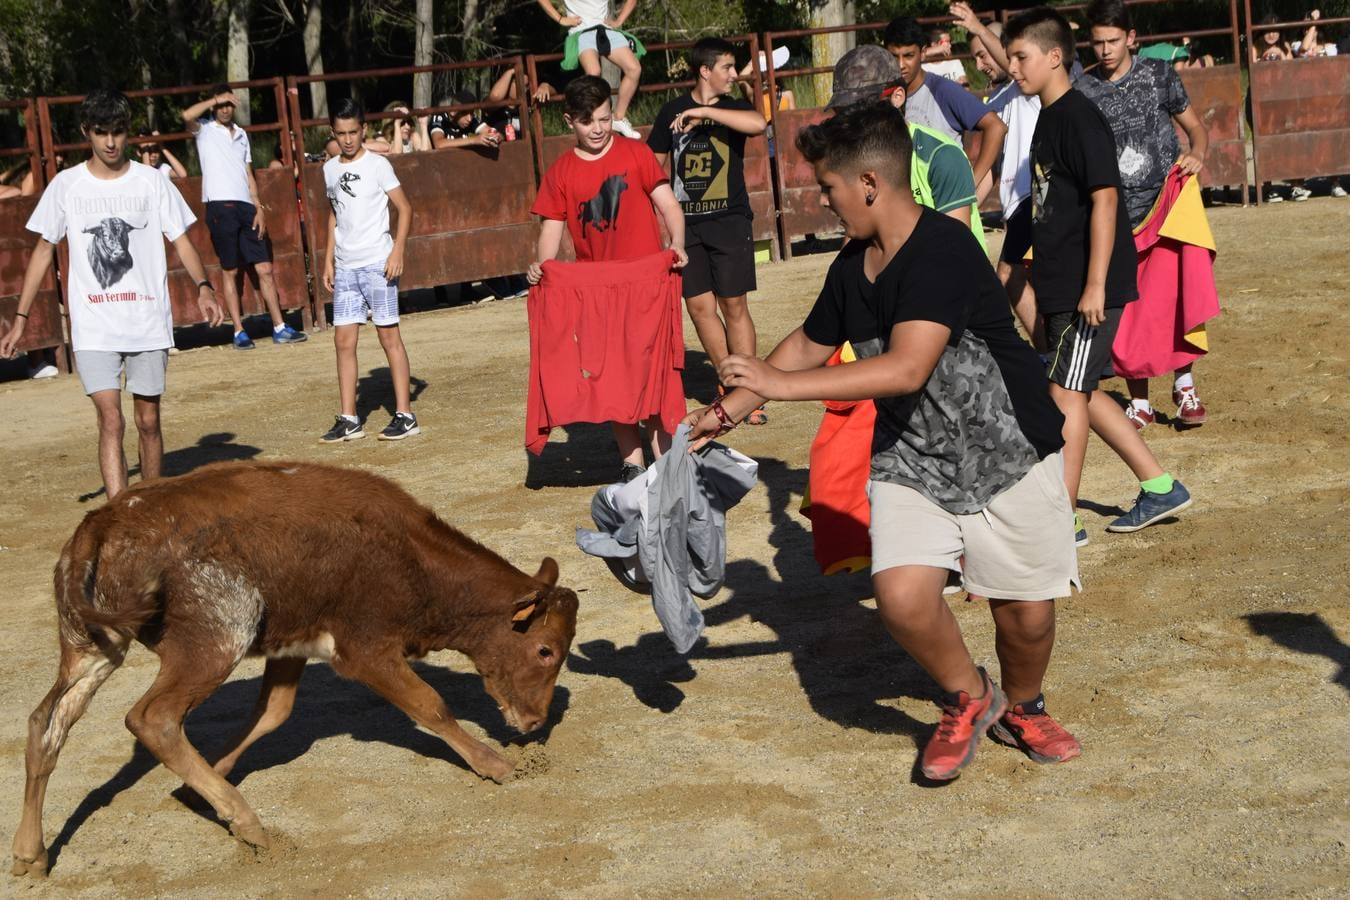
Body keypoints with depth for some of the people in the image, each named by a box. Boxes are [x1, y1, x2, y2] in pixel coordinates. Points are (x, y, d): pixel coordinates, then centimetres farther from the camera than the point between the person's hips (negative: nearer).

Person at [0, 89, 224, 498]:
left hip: (149, 324, 1)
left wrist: (203, 287, -17)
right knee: (110, 420, -12)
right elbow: (43, 250, 9)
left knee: (148, 421, 8)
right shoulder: (65, 186, 3)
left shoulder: (151, 182, 2)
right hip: (94, 329, -1)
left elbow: (181, 240, 2)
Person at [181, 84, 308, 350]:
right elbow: (187, 115, -19)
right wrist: (216, 100, -10)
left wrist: (259, 208, 8)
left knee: (264, 268, 2)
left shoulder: (241, 134, 20)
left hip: (246, 206, 5)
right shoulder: (205, 130, 4)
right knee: (230, 271, 0)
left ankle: (280, 328, 5)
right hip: (221, 206, -5)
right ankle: (239, 332, 4)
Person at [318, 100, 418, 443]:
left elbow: (405, 208, -5)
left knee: (388, 335, -4)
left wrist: (397, 250, -15)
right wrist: (329, 258, 17)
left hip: (377, 262, -6)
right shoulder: (330, 169, 12)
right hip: (345, 266, 6)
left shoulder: (377, 165, -4)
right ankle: (348, 419, 8)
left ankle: (405, 414, 1)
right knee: (343, 340, 3)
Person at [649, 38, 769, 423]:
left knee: (734, 305, -3)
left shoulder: (732, 108, 1)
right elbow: (655, 163, 13)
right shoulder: (672, 111, 6)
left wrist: (704, 113, -26)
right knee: (699, 305, 3)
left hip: (729, 221, -2)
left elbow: (758, 124, -23)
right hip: (685, 222, 2)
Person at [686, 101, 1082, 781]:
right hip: (910, 458, 5)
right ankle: (969, 699, 13)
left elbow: (906, 369, -34)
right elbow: (807, 344, 18)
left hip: (1007, 452, -5)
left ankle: (1022, 707, 33)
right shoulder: (851, 267, 0)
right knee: (902, 595, -15)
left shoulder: (943, 249, -25)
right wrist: (727, 411, 14)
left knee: (1027, 613, 0)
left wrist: (781, 386, -32)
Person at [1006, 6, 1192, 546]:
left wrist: (1095, 285, -24)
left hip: (1088, 288, -10)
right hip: (1060, 284, 10)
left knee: (1066, 392, -6)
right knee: (1080, 393, 14)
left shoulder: (1080, 119, -15)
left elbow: (1103, 199, -21)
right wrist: (1042, 276, 24)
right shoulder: (1047, 119, 13)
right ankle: (1159, 487, 24)